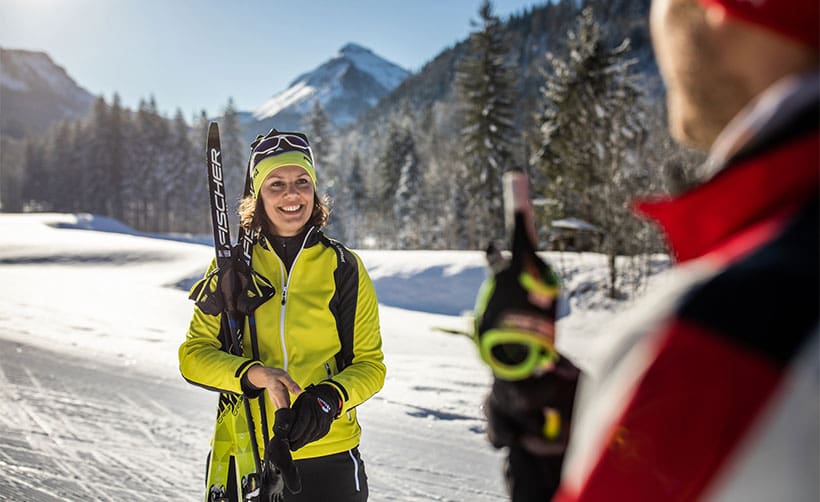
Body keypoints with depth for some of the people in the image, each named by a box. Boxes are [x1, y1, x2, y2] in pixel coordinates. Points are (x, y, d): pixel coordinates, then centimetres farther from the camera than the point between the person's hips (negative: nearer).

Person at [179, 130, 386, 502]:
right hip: (242, 454, 1)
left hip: (326, 456, 0)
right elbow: (194, 354, -1)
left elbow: (370, 363, 2)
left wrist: (330, 398, -19)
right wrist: (254, 375, -19)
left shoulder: (343, 267, -2)